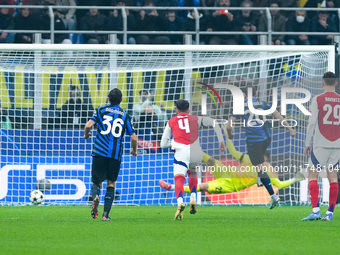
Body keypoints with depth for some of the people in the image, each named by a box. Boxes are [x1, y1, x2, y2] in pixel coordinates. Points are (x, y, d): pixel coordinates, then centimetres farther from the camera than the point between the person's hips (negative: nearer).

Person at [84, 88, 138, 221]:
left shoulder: (101, 110, 7)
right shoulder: (125, 115, 10)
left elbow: (89, 125, -5)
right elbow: (133, 137, 7)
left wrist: (86, 134, 18)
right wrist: (134, 150, 27)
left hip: (100, 151, -1)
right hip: (116, 154, 1)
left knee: (96, 181, 6)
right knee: (111, 183, 12)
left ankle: (95, 196, -29)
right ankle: (106, 214, 3)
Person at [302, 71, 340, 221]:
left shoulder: (318, 100, -4)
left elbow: (312, 123, -8)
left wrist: (307, 143, -2)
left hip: (321, 145, -4)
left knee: (312, 175, 1)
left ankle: (315, 210, -12)